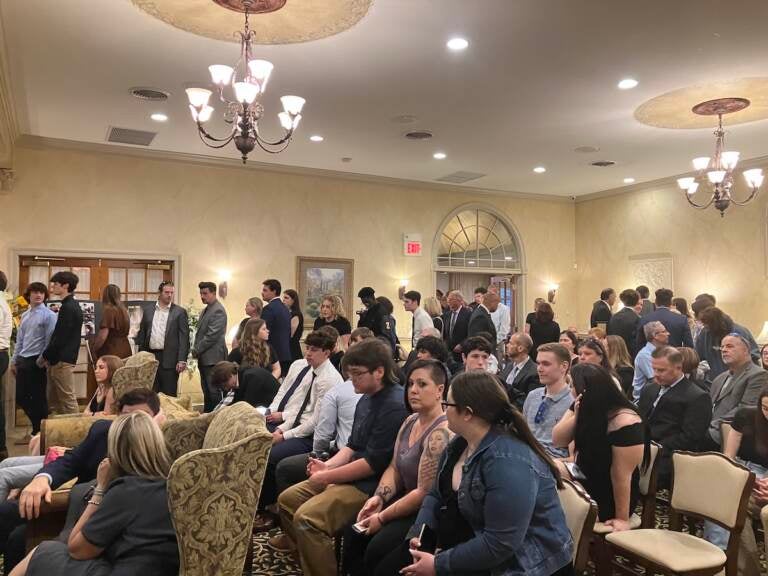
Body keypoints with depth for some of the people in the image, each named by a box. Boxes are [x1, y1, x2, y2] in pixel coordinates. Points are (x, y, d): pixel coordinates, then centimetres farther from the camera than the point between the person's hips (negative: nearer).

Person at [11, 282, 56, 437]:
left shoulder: (49, 315, -9)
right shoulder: (24, 315, 14)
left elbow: (50, 340, -13)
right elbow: (19, 340, 16)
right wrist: (14, 360, 14)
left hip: (36, 361, -7)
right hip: (23, 361, 7)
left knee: (38, 397, 2)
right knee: (21, 396, 11)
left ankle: (41, 430, 16)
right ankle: (37, 425, 28)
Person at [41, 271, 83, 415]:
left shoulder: (68, 307, -15)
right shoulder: (72, 305, 15)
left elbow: (60, 337, -19)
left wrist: (45, 356, -8)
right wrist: (48, 356, 13)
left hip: (62, 360, -10)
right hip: (60, 359, 10)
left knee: (68, 400, -5)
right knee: (53, 402, 14)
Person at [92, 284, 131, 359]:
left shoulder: (108, 310, -12)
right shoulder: (123, 309, 11)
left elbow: (103, 336, -16)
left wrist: (94, 349, -5)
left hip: (112, 352, -7)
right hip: (125, 350, 8)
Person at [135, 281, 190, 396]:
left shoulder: (180, 312, 0)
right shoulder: (148, 310, 10)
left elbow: (184, 337, -5)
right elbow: (142, 334, 13)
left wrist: (182, 360, -12)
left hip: (169, 359, -3)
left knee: (169, 394, 1)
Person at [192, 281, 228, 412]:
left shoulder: (218, 310, -13)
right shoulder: (205, 310, 18)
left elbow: (212, 335, -19)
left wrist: (197, 350, -11)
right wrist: (196, 350, 9)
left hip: (213, 358, -9)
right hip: (204, 358, 9)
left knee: (213, 392, -5)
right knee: (206, 391, 14)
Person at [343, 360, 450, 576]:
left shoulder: (441, 433, -24)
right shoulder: (410, 421, 4)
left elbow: (424, 493, -24)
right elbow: (394, 467, 10)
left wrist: (382, 518, -16)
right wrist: (378, 497, -8)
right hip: (407, 498, 8)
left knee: (377, 548, -20)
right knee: (353, 533, -3)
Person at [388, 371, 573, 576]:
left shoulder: (508, 463, -28)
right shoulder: (459, 444, 1)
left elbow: (500, 544, -29)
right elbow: (436, 496, 9)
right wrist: (419, 534, -8)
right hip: (472, 542, 8)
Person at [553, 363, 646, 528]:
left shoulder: (625, 423, -28)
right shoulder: (583, 409, -5)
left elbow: (621, 476, -24)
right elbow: (558, 441, -9)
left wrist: (622, 518, -18)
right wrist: (576, 416, -24)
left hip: (608, 499, -7)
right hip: (584, 484, 7)